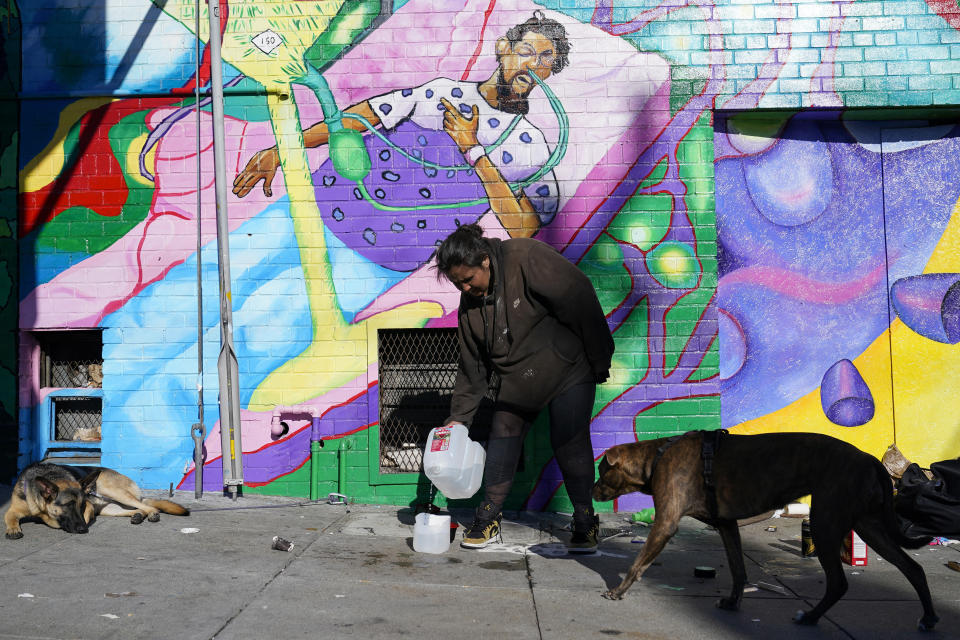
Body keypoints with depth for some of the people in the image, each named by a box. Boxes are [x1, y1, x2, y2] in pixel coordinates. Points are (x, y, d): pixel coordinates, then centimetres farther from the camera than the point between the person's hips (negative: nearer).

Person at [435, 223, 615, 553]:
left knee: (570, 443, -5)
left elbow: (579, 299, -21)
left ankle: (585, 523, 10)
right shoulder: (469, 303, -2)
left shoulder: (527, 258, -23)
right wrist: (459, 416, 1)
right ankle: (488, 520, 15)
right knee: (501, 439, 2)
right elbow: (472, 364, 5)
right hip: (516, 381, 6)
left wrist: (599, 361, -17)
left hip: (568, 368, -5)